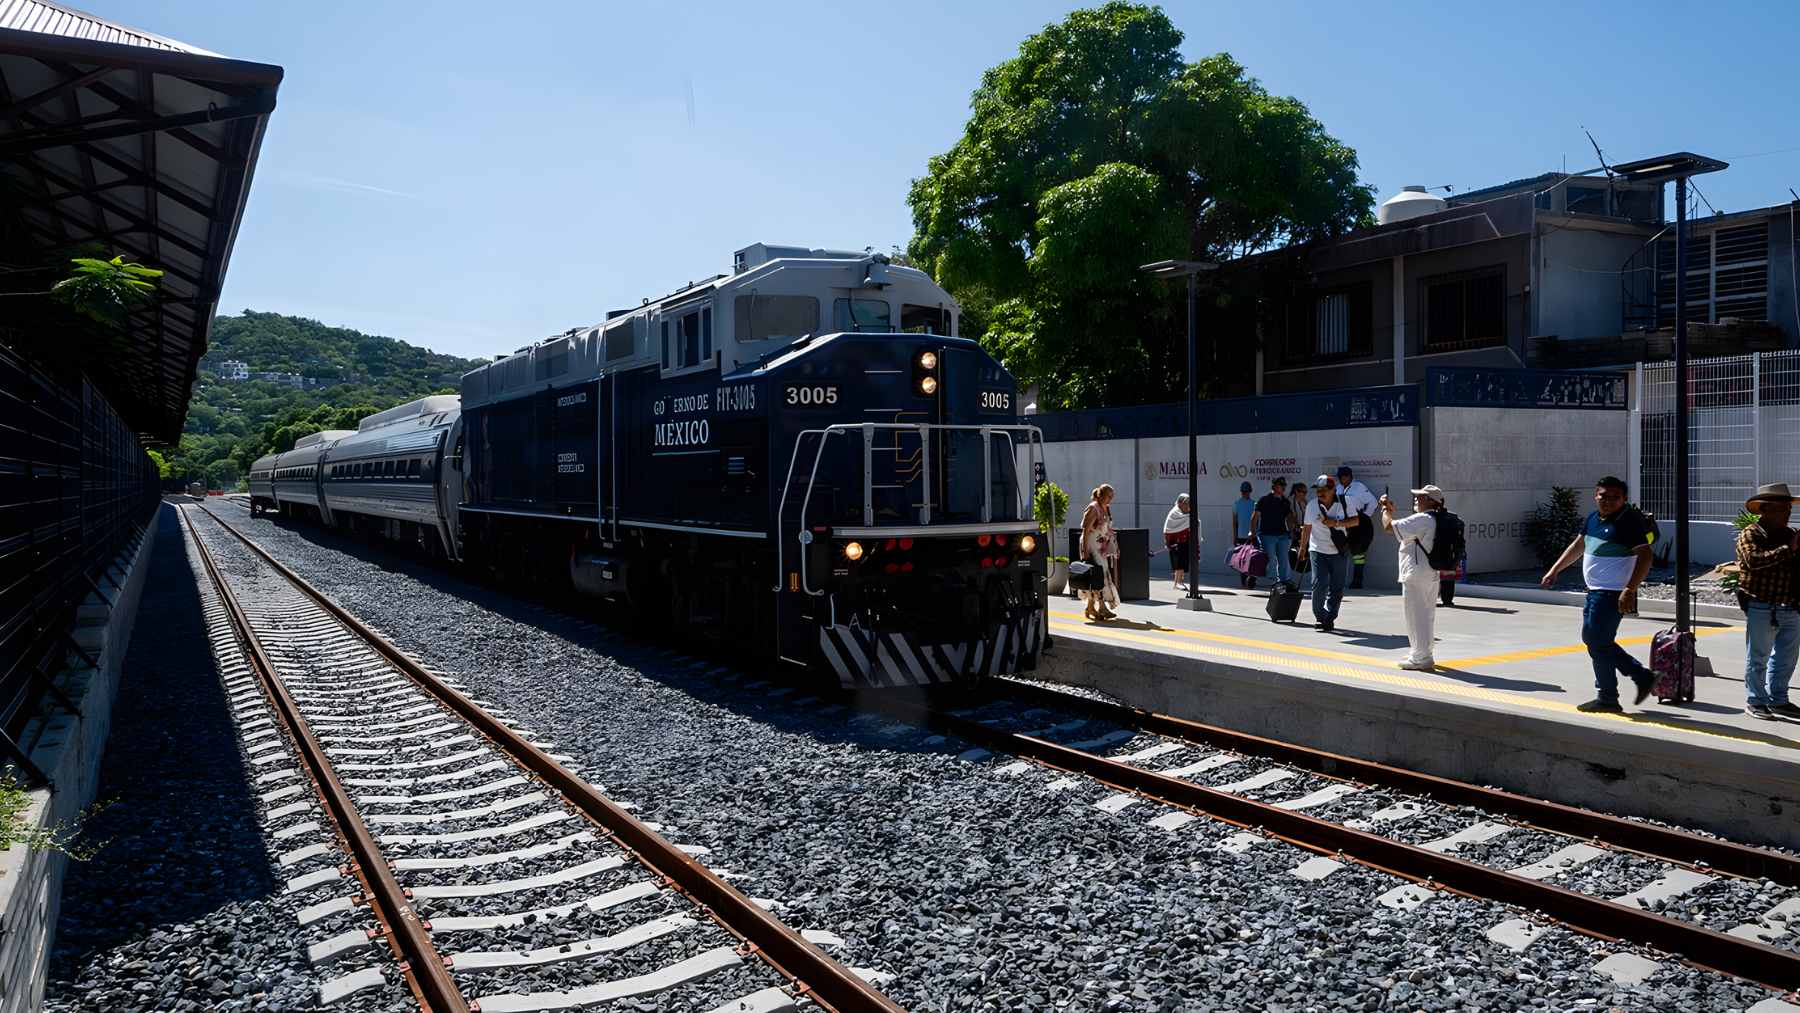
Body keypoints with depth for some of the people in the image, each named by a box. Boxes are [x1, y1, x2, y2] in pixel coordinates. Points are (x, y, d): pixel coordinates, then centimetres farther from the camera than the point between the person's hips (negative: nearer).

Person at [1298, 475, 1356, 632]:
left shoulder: (1343, 503, -2)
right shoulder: (1312, 506, 2)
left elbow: (1356, 521, -2)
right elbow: (1307, 528, 12)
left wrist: (1336, 523, -16)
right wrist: (1303, 548, 16)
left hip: (1340, 552, 0)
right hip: (1318, 551, 0)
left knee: (1336, 588, 2)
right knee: (1319, 584, -12)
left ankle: (1330, 618, 15)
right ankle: (1319, 616, 4)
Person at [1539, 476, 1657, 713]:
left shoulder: (1629, 521, -15)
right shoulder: (1593, 518, 10)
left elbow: (1645, 557, -20)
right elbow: (1578, 546, 24)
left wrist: (1629, 591, -27)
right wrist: (1554, 570, 22)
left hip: (1612, 594, -9)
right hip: (1595, 591, 9)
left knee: (1598, 643, -5)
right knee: (1591, 638, 16)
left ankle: (1607, 699, 7)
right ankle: (1642, 676, 24)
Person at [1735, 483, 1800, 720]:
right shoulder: (1750, 534, -8)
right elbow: (1754, 560, -25)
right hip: (1762, 609, -7)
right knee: (1758, 657, 1)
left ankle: (1778, 700, 24)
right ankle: (1755, 701, 10)